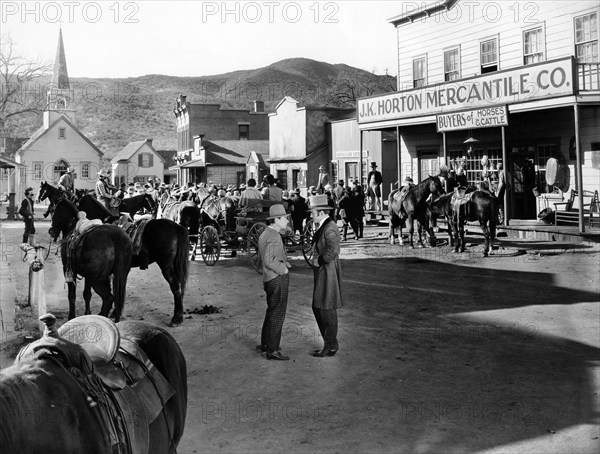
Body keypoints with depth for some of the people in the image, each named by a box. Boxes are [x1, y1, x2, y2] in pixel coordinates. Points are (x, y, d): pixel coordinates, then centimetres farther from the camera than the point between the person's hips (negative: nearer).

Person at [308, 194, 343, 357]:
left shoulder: (330, 229, -19)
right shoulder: (322, 227, 12)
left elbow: (333, 250, -33)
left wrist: (320, 261, -20)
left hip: (328, 273, -10)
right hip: (321, 272, 10)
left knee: (327, 311, 0)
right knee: (317, 308, 14)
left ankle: (331, 347, 11)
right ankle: (329, 342, 24)